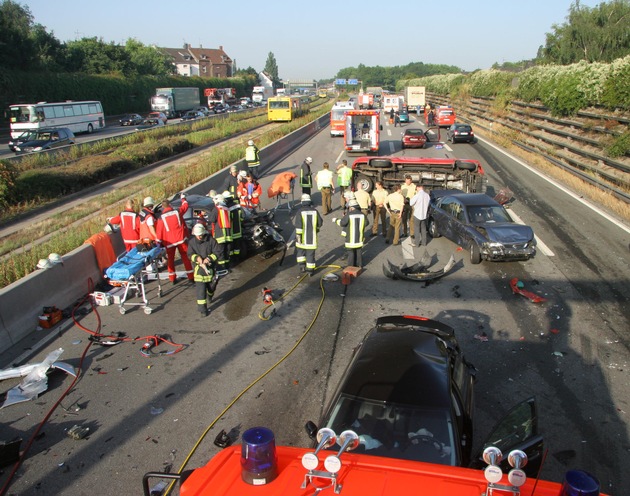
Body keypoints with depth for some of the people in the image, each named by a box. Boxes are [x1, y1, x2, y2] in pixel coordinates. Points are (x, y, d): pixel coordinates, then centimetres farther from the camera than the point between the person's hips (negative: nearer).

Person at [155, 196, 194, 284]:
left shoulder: (161, 218, -8)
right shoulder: (177, 212, -6)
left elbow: (159, 232, -5)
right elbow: (185, 206, 14)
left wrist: (158, 243, 5)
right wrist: (183, 198, 32)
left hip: (169, 242, 0)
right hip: (181, 239, 1)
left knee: (170, 259, 12)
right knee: (185, 257, 7)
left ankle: (172, 278, 13)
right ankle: (191, 276, 9)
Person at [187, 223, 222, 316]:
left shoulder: (211, 240, -10)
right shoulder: (192, 242, -4)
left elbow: (217, 252, -10)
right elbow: (190, 254, -5)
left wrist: (209, 258, -24)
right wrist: (197, 258, -26)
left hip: (211, 267, 1)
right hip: (199, 268, -1)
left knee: (211, 285, 16)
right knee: (200, 288, -8)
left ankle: (209, 296, 51)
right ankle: (202, 308, -5)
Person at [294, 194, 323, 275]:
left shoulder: (300, 212, -13)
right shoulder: (315, 211, -2)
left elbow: (298, 225, -18)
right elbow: (320, 223, 6)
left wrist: (298, 235, -14)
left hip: (302, 237, -2)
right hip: (312, 237, 2)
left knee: (300, 251, 19)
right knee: (310, 253, 9)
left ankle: (302, 266, 15)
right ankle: (310, 269, 14)